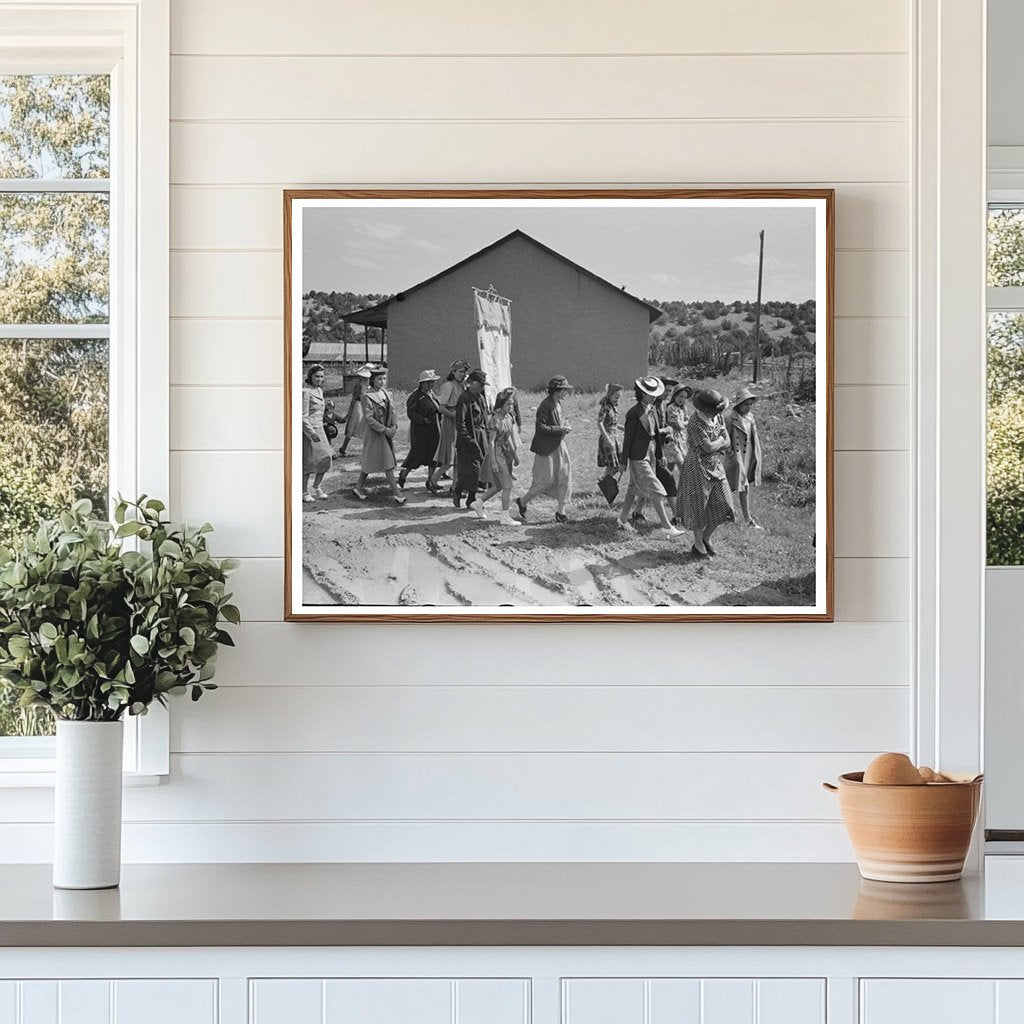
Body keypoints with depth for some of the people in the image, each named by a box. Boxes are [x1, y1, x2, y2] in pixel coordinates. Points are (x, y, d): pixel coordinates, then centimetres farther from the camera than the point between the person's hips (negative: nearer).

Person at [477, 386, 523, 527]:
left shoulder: (509, 417, 6)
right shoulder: (495, 420, -18)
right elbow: (491, 442, -17)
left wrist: (515, 453, 18)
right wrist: (493, 462, -19)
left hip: (506, 453, 8)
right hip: (497, 453, -8)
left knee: (498, 486, 16)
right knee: (507, 486, -5)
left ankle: (480, 503, 33)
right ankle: (505, 517, 1)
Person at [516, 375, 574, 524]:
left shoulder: (558, 404, 10)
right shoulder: (545, 405, -18)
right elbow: (540, 428, -23)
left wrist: (564, 427, 5)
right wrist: (560, 429, -21)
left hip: (559, 446, 9)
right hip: (546, 448, -9)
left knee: (565, 477, 4)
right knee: (546, 480, -3)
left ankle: (561, 511, 11)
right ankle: (522, 502, 17)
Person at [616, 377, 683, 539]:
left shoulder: (652, 411, 7)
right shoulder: (634, 413, -16)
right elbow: (628, 437, -13)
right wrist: (624, 460, -10)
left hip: (651, 453, 8)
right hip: (638, 457, -8)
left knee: (634, 488, 18)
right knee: (655, 490, -10)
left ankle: (623, 519, 31)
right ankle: (666, 527, -9)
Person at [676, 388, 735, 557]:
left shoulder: (717, 417, 3)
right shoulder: (695, 424, -21)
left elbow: (727, 443, 3)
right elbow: (708, 447, -24)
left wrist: (715, 445, -14)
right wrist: (721, 440, -7)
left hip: (716, 467, 7)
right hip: (698, 469, -7)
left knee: (723, 507, 6)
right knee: (699, 507, 2)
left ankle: (706, 538, 25)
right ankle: (698, 544, 17)